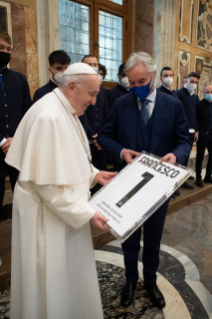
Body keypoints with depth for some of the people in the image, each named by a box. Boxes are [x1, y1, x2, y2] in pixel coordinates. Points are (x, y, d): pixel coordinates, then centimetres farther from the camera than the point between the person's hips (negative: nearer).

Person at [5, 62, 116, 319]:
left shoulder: (65, 110, 7)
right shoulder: (49, 116, -25)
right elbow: (47, 181, -26)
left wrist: (93, 173, 4)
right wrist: (85, 213, -21)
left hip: (64, 207, 10)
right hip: (49, 214, -9)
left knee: (69, 274, 25)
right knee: (53, 278, 12)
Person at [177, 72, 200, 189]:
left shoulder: (195, 97, 17)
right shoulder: (179, 93, -6)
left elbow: (196, 115, 20)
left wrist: (196, 131, 16)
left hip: (191, 131, 7)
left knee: (186, 156, 10)